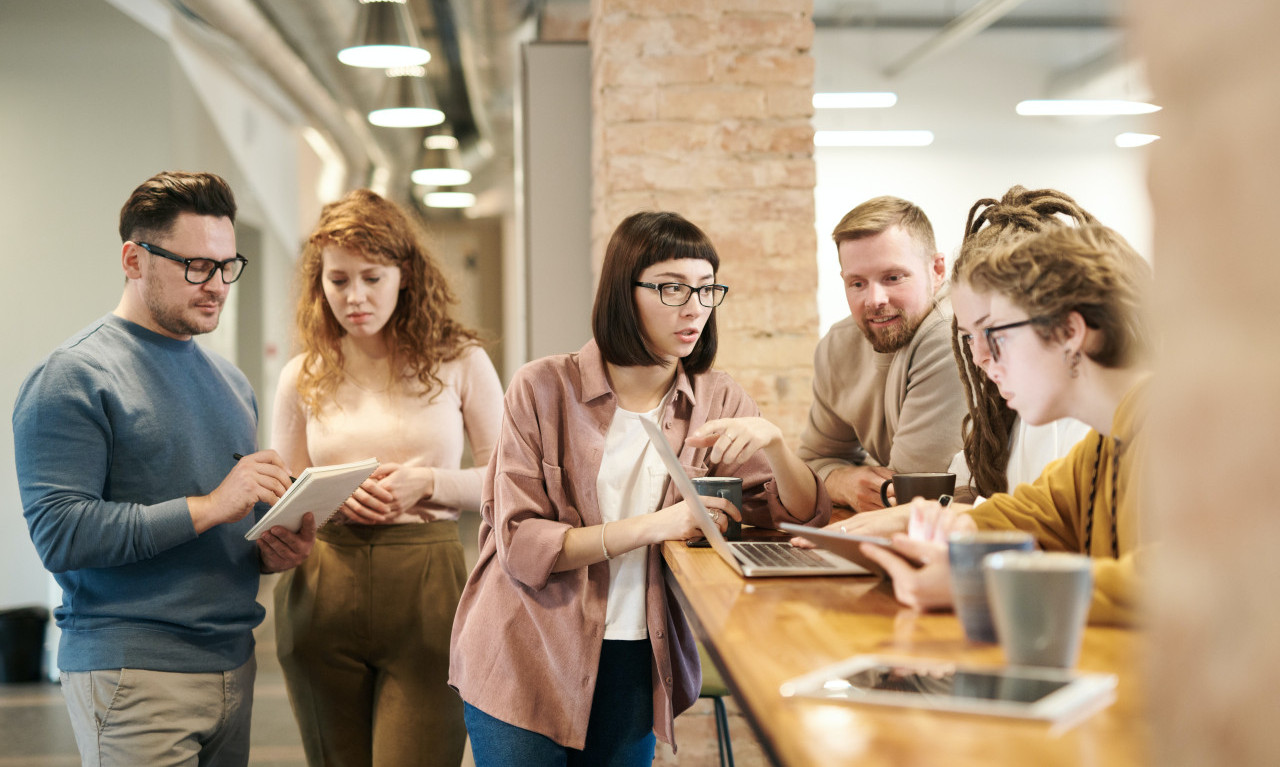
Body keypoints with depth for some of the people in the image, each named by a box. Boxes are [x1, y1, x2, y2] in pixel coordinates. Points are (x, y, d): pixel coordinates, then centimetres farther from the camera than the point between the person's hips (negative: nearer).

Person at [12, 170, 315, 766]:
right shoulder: (72, 378, -8)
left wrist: (274, 550, 2)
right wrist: (208, 507, -21)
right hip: (133, 673, -7)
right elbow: (59, 532, -18)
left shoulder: (229, 381, 16)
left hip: (233, 664, 7)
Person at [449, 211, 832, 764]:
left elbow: (805, 518, -3)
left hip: (637, 662, 3)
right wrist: (653, 526, -21)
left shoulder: (718, 403, 1)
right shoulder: (544, 388, -9)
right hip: (524, 657, -3)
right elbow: (520, 545, -14)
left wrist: (773, 443, -22)